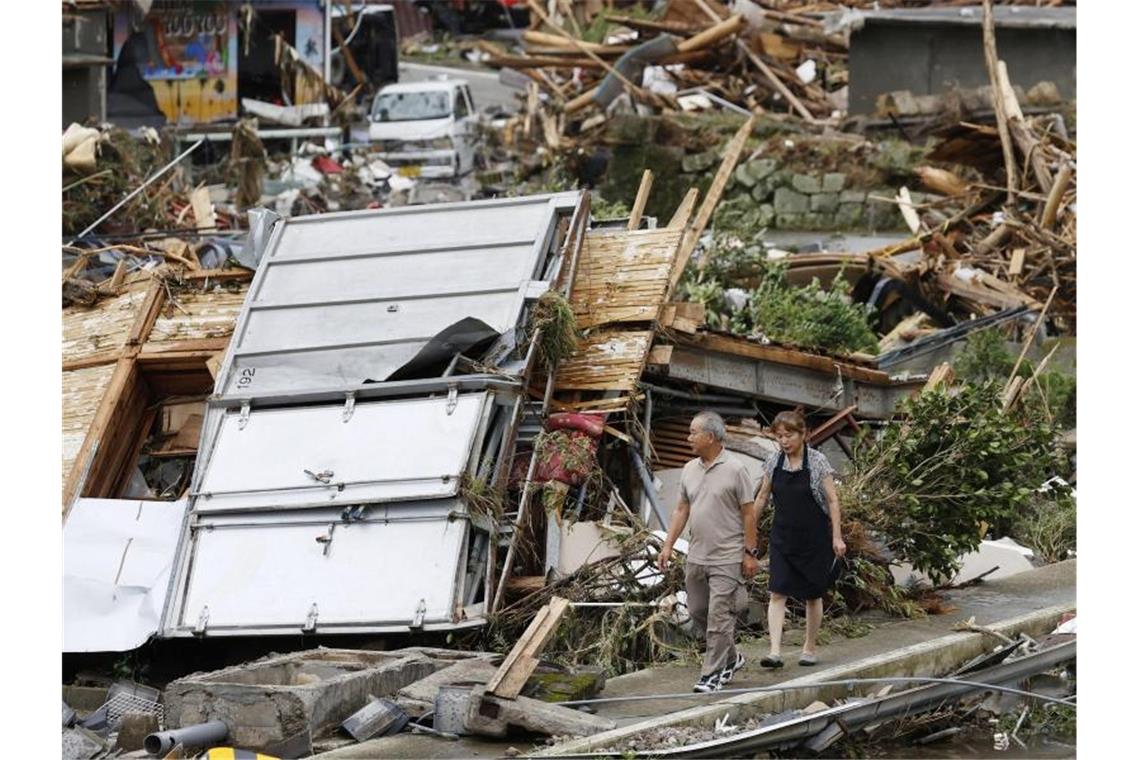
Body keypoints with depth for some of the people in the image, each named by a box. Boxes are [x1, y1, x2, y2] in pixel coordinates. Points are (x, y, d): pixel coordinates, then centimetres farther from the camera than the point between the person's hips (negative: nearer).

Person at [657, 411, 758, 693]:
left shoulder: (735, 469, -10)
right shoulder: (689, 469, 9)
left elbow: (748, 513, -8)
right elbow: (682, 510, 14)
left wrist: (750, 553, -9)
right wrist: (668, 546, 8)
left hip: (727, 558, -7)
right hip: (696, 556, 7)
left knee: (719, 616, -7)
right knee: (698, 612, 13)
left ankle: (712, 674, -1)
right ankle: (730, 658, 30)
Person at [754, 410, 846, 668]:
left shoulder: (817, 461, -8)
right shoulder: (773, 463, 2)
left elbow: (832, 500, -7)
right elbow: (762, 497, 12)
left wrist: (837, 537, -10)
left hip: (814, 539, -3)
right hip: (782, 538, 3)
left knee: (813, 595, 8)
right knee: (777, 593, -10)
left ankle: (809, 648, 22)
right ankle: (774, 651, -16)